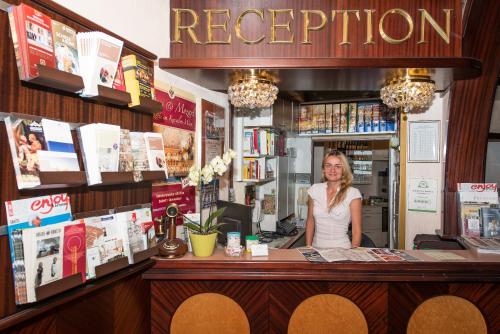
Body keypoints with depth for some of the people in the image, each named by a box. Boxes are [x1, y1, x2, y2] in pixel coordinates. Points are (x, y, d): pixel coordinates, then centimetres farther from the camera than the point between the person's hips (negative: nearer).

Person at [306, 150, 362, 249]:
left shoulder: (353, 193, -4)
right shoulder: (314, 189, 6)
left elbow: (356, 230, -3)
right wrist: (308, 248, 7)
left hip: (341, 249, -2)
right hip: (317, 248, 3)